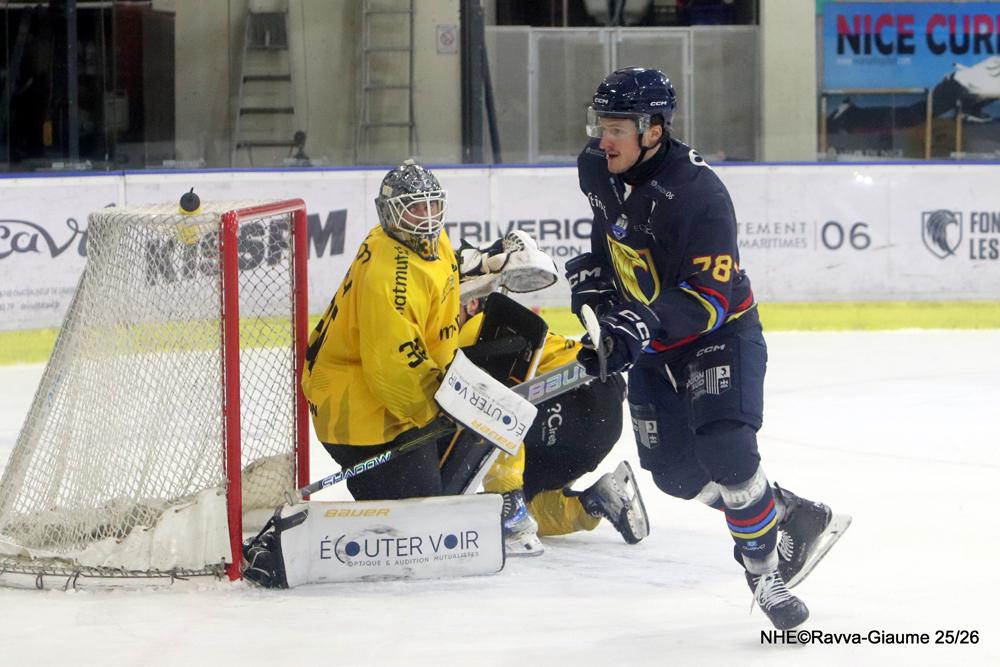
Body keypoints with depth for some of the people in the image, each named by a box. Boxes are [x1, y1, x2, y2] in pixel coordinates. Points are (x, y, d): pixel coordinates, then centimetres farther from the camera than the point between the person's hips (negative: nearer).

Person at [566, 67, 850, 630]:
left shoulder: (697, 194, -31)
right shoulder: (598, 170, -7)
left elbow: (713, 296, -34)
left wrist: (643, 325, -47)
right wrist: (593, 274, 5)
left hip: (721, 335, -8)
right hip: (653, 346, 8)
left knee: (726, 450, -26)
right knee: (677, 473, 4)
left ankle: (765, 572, -9)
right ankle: (793, 516, 22)